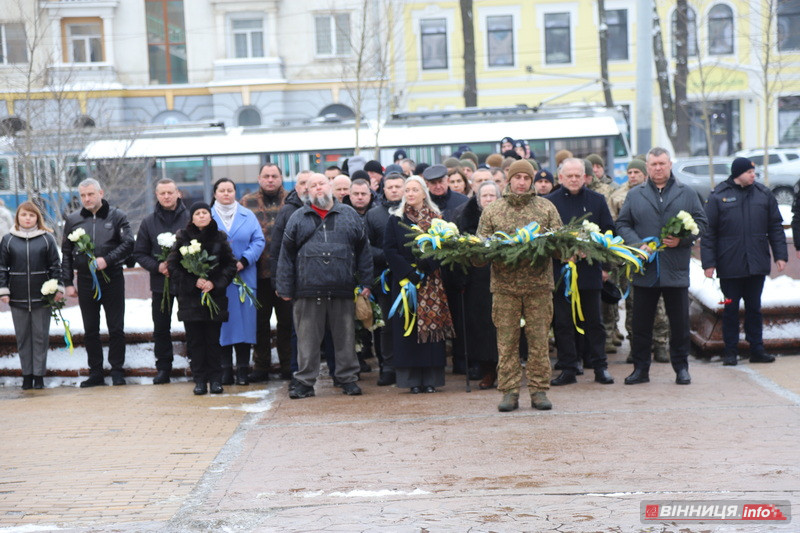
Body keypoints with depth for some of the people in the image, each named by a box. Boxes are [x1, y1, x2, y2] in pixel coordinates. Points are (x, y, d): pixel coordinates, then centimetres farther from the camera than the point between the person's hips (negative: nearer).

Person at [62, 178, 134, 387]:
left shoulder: (117, 217, 0)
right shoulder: (73, 220, 8)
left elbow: (128, 244, -6)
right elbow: (66, 254, 10)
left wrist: (107, 260, -19)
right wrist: (68, 282, 4)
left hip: (112, 279, -3)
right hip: (85, 282, 3)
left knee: (116, 329, 1)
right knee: (90, 330, 7)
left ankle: (117, 370, 11)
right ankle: (95, 373, 15)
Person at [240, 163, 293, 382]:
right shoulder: (247, 202, 7)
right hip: (258, 272, 1)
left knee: (287, 319, 5)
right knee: (260, 321, 6)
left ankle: (288, 365, 15)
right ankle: (261, 366, 15)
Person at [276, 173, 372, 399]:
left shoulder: (349, 215, 11)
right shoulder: (298, 218, 10)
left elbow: (363, 250, 12)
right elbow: (286, 255, 8)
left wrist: (365, 283, 6)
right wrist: (285, 289, 3)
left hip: (343, 290, 0)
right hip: (308, 290, 0)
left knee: (345, 337, 6)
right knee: (307, 338, 4)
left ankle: (348, 378, 17)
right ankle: (305, 381, 12)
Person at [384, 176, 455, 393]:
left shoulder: (435, 218, 8)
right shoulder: (395, 219, 6)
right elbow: (389, 250, -1)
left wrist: (426, 267, -13)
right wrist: (409, 272, -12)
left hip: (431, 281, 1)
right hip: (404, 279, -1)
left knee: (432, 324, -3)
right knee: (408, 326, -3)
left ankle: (431, 378, 1)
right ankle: (412, 380, 0)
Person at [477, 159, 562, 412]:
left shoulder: (546, 207, 10)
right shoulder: (492, 211, 10)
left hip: (539, 284, 0)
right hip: (504, 284, 0)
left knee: (539, 338, 1)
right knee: (506, 339, 1)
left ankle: (539, 390, 9)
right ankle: (509, 392, 7)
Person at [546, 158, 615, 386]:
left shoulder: (597, 200, 6)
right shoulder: (550, 202, 2)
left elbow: (609, 231, 7)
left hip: (590, 271, 1)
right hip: (560, 271, 0)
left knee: (594, 321, 7)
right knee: (562, 322, 3)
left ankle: (600, 367, 14)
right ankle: (568, 369, 10)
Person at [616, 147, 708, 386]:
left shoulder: (687, 194, 8)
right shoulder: (634, 195, 9)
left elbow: (700, 223, 5)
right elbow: (622, 225, 6)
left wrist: (682, 239, -12)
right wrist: (637, 244, -11)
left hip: (676, 270, -1)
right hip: (644, 270, 1)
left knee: (679, 322, 5)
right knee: (641, 323, 5)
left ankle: (681, 367, 16)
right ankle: (640, 368, 14)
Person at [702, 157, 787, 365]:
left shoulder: (764, 194, 6)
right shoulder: (718, 196, -4)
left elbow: (775, 227, 10)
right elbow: (708, 232, -4)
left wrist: (780, 255, 3)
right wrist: (708, 262, -9)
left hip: (757, 264, 3)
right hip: (729, 266, -3)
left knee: (754, 308, 10)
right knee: (730, 309, 5)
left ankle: (757, 349, 17)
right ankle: (730, 351, 14)